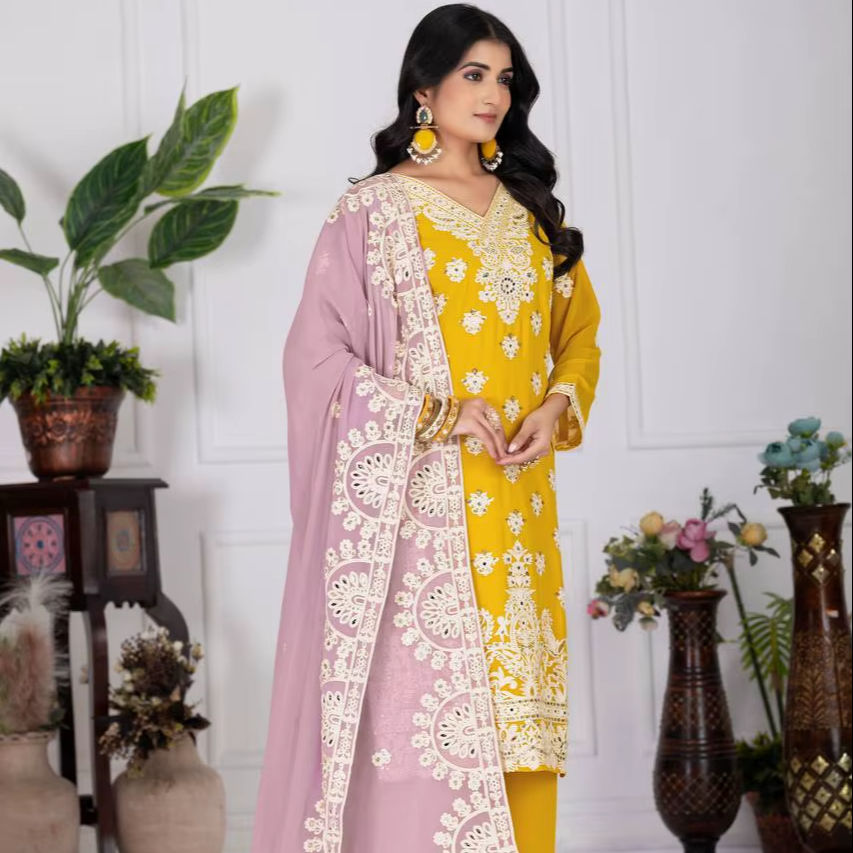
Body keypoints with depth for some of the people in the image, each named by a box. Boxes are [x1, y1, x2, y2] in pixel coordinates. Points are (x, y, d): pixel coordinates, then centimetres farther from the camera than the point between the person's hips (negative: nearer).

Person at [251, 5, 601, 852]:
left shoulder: (529, 208, 14)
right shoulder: (372, 211, -2)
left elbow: (579, 329, 19)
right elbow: (318, 354, -6)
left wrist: (557, 408, -1)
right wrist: (437, 415, -14)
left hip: (519, 500, 5)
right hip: (422, 500, -5)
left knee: (517, 708, 4)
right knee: (429, 699, -8)